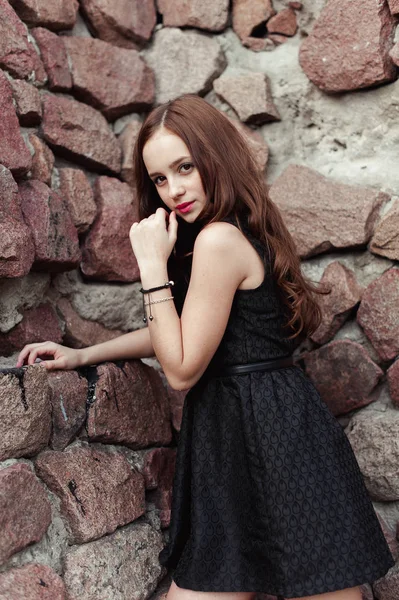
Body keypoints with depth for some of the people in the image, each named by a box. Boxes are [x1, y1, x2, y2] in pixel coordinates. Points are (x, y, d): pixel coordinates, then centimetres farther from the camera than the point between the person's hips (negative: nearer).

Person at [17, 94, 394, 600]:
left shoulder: (218, 239, -17)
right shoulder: (245, 232, 13)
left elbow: (182, 369, -13)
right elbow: (182, 332, 23)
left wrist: (152, 264, -12)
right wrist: (81, 355, 23)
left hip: (265, 435, -10)